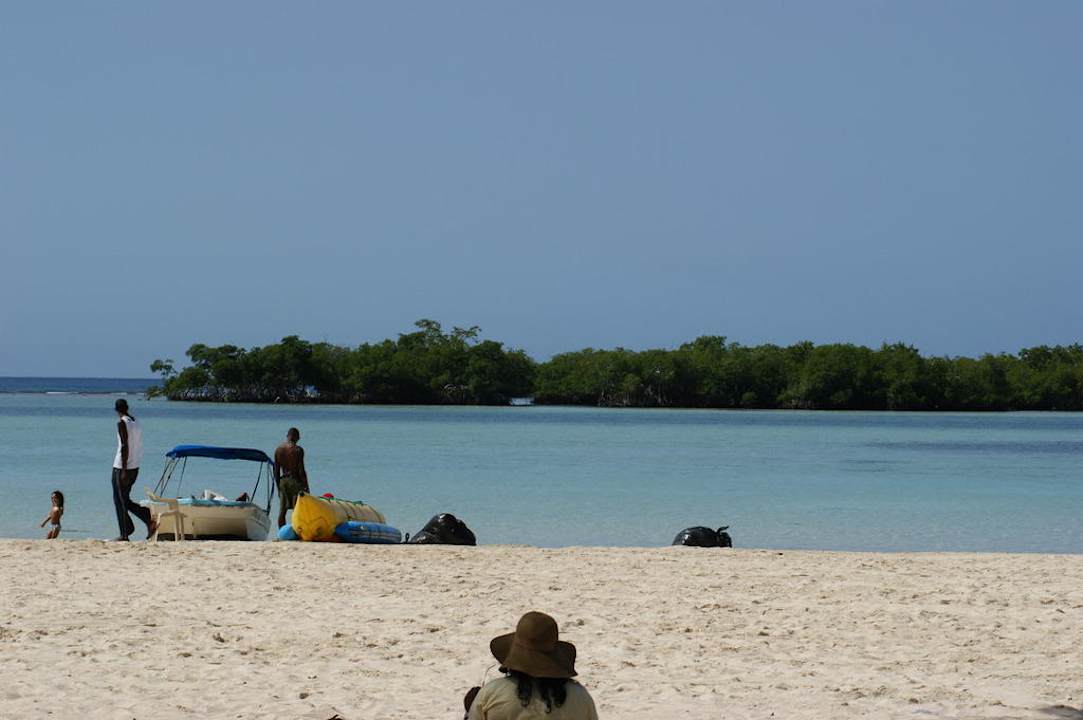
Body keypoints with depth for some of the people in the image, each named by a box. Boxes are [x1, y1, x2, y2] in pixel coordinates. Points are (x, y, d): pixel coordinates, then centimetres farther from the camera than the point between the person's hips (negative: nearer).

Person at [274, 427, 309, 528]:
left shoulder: (278, 449, 7)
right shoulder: (298, 450, -10)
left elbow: (276, 471, 9)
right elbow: (301, 470, -13)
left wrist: (278, 486, 17)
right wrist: (306, 487, -8)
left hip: (283, 481, 5)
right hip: (295, 480, -5)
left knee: (282, 511, 8)